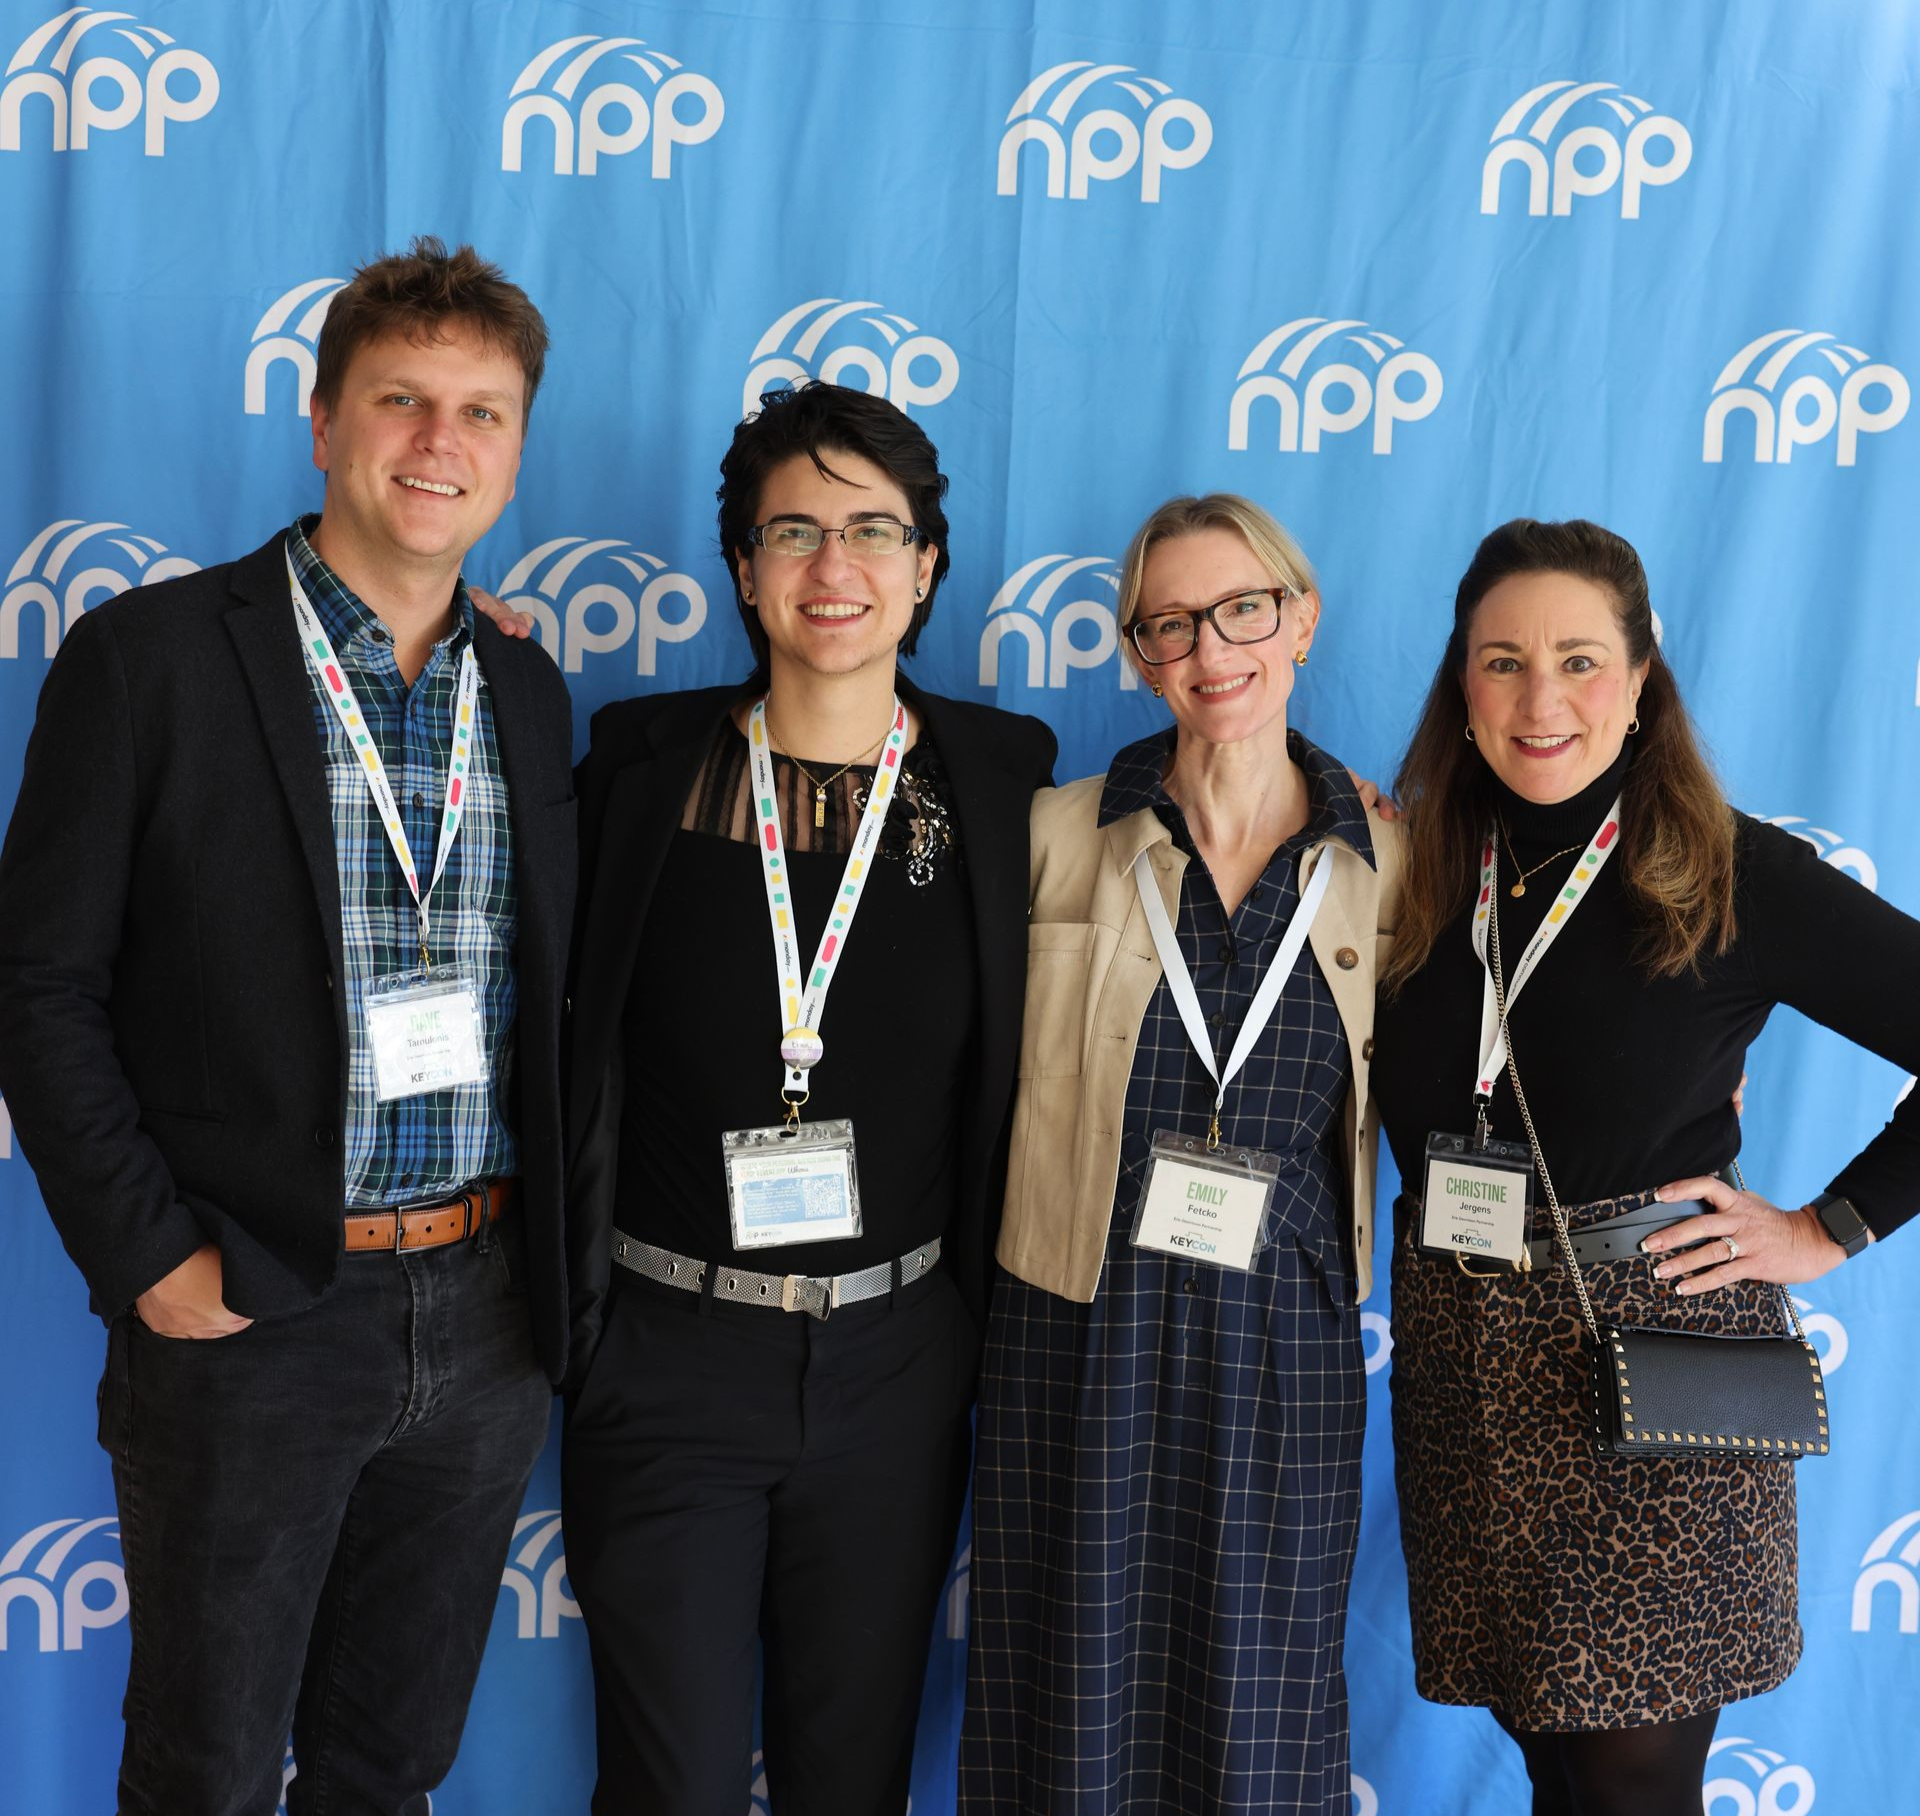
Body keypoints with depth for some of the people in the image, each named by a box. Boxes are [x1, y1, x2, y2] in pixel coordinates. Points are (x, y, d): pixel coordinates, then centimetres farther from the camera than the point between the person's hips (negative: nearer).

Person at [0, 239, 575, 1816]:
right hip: (248, 1320, -4)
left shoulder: (530, 692, 8)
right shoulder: (152, 654, -7)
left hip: (486, 1319, 4)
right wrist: (149, 1259, -12)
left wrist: (550, 1249, 5)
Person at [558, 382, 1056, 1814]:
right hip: (666, 1353, -1)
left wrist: (990, 1317, -1)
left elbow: (1029, 1053, 2)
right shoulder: (645, 761, -2)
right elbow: (572, 1034, 4)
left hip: (896, 1360, 1)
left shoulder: (1002, 777, -1)